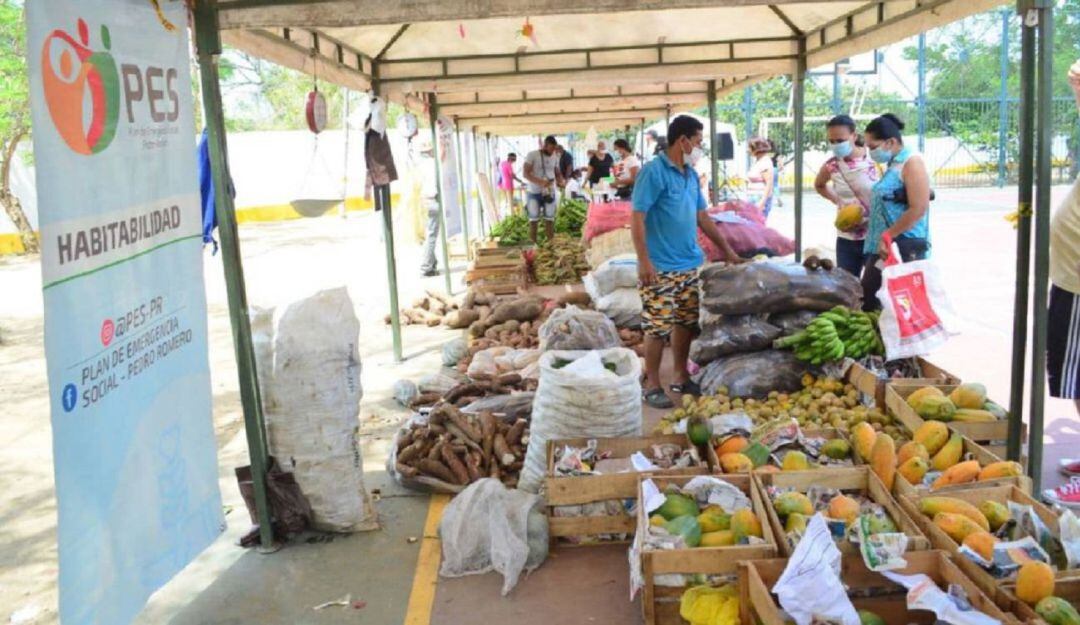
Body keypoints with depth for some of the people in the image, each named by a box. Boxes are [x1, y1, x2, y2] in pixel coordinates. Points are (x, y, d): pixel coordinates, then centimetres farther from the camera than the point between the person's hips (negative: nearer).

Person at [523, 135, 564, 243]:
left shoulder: (555, 157, 6)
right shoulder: (532, 155, -9)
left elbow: (558, 173, 16)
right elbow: (526, 174, -15)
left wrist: (560, 181, -8)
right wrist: (540, 182, -29)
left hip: (550, 192, 4)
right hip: (534, 192, -4)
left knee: (549, 218, 5)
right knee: (534, 219, 4)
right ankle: (532, 243, 9)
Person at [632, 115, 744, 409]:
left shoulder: (691, 175, 12)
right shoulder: (653, 171, -12)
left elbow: (703, 217, 20)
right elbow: (637, 219, -15)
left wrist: (728, 252, 20)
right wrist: (644, 261, -20)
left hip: (691, 265, 8)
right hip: (661, 268, -8)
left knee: (686, 323, 14)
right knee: (658, 327, -3)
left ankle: (681, 378, 27)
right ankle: (652, 385, 9)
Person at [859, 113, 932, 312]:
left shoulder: (911, 162, -11)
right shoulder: (893, 164, 16)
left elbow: (918, 209, -20)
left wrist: (887, 236, -18)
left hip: (904, 248, -10)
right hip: (883, 247, 10)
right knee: (867, 300, 10)